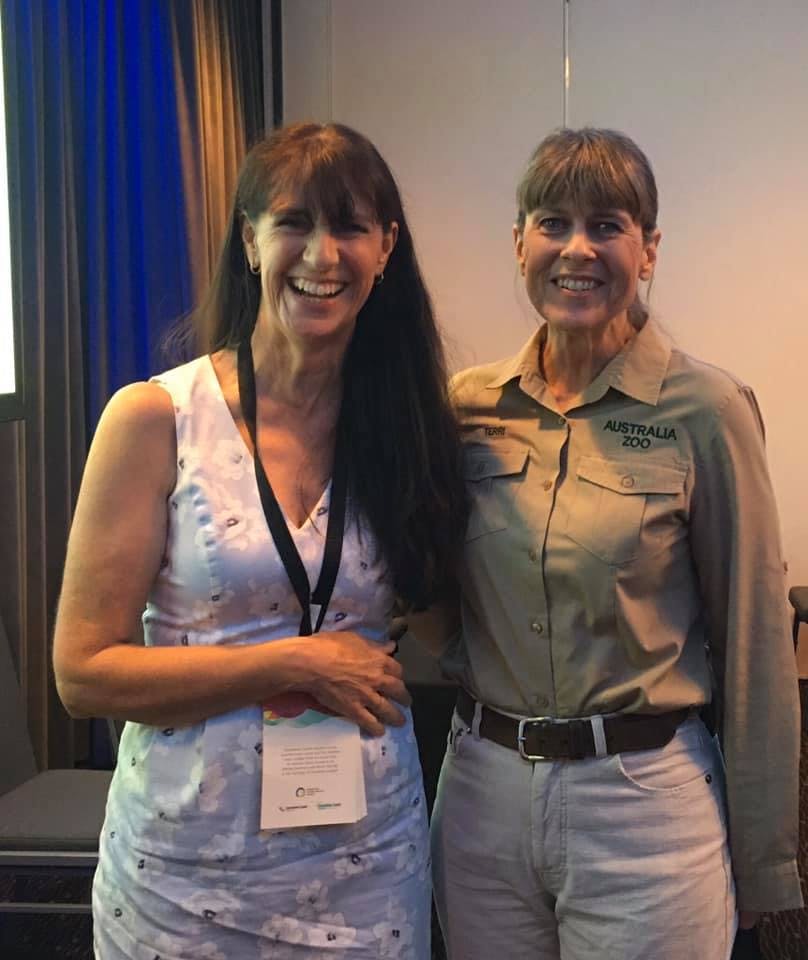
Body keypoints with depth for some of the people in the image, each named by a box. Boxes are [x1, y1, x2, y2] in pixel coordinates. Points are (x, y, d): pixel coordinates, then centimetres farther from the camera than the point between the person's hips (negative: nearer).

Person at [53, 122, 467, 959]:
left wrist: (377, 664, -8)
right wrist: (297, 664, -17)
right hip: (188, 863, -2)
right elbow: (83, 671, -12)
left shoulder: (407, 421, -1)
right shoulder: (156, 417, -10)